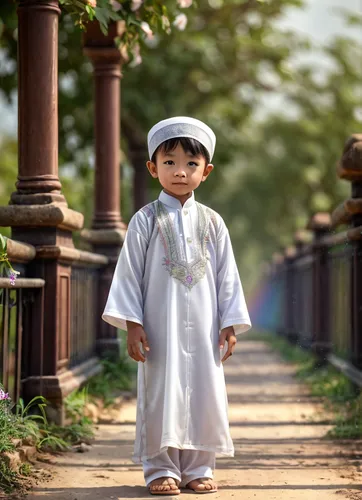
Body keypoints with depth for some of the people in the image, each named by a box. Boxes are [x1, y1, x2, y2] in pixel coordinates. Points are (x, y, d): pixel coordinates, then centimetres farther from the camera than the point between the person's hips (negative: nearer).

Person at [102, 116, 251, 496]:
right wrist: (132, 325, -7)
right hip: (160, 330, -2)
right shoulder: (145, 221, 1)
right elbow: (129, 274, -1)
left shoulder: (212, 223, 8)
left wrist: (230, 326, 4)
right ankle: (161, 468, 9)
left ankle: (198, 467, 14)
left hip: (203, 332, 2)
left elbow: (227, 276, 9)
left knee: (205, 395, 4)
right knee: (160, 396, -1)